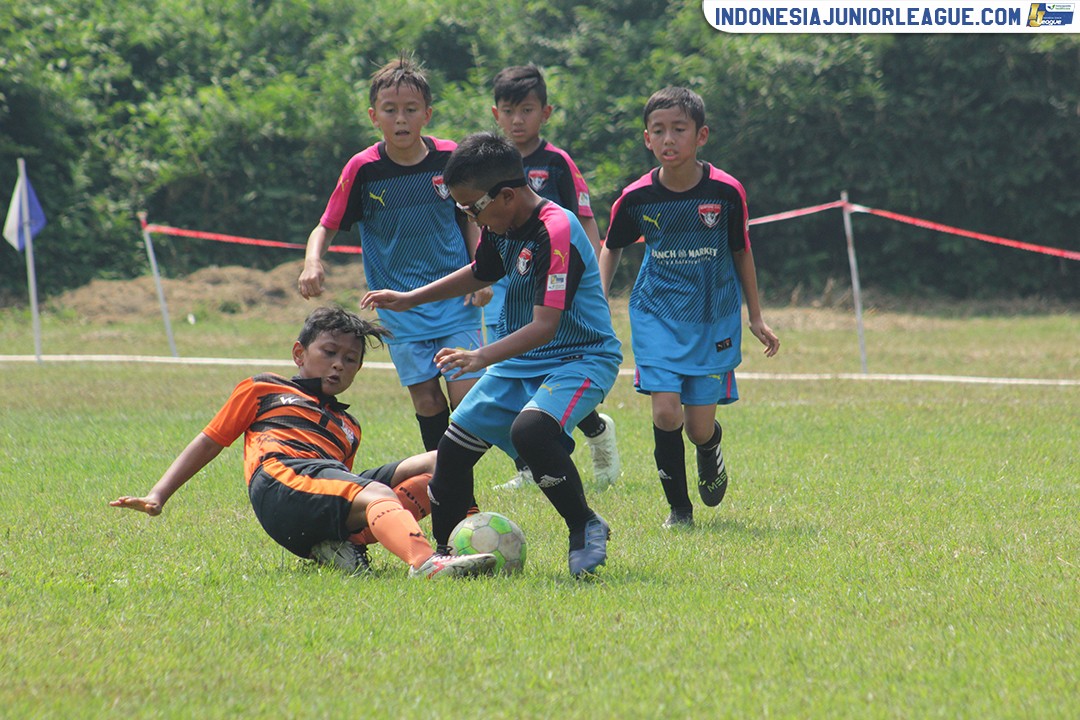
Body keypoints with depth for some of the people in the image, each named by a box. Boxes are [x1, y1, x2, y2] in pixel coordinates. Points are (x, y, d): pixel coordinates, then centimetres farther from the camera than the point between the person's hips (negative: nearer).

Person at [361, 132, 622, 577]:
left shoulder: (555, 232, -26)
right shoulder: (500, 226, 2)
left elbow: (544, 326, -31)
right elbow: (480, 273, 26)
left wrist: (481, 357, -41)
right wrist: (409, 300, 25)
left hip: (581, 358, -9)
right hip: (521, 361, 9)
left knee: (530, 430, -34)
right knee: (455, 445, 7)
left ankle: (586, 528, -15)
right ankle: (438, 551, 25)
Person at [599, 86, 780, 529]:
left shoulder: (726, 192, -11)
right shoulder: (636, 198, -9)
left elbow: (741, 252, 4)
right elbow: (611, 248, 10)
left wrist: (756, 318, 10)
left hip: (714, 318, 0)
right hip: (657, 315, 0)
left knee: (700, 427, -1)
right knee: (666, 412, -15)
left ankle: (710, 451, 38)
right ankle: (678, 506, 6)